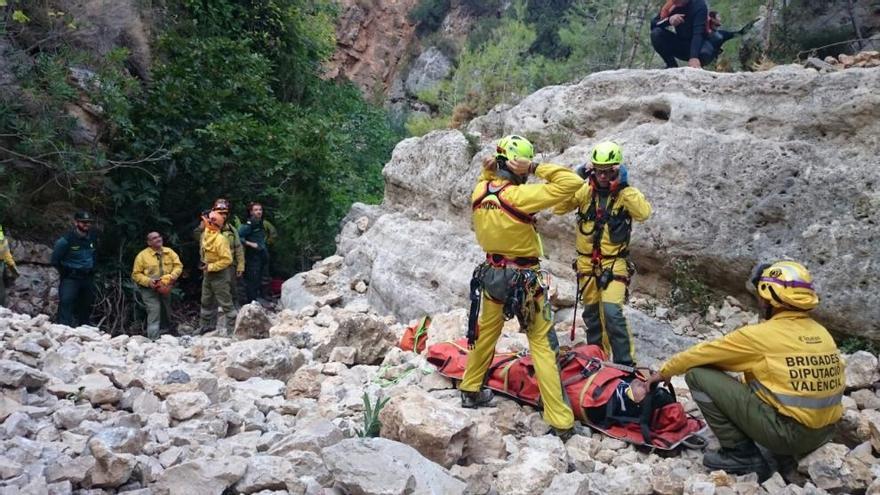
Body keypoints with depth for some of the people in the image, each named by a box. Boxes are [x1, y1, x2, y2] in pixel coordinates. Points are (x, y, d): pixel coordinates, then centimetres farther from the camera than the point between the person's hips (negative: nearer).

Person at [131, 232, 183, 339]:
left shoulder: (169, 252, 3)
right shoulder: (142, 255, -9)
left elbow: (178, 265, 2)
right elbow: (136, 274, -8)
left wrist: (172, 276, -17)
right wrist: (148, 281, -23)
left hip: (165, 288, 5)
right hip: (149, 289, -5)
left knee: (166, 314, 16)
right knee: (154, 312, -20)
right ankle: (153, 340, -21)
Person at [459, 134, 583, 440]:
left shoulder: (479, 192, -5)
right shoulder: (519, 195, -24)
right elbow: (572, 182, -25)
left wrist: (488, 168, 2)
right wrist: (535, 168, -20)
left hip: (492, 274, 6)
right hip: (525, 279, -6)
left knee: (485, 334, 24)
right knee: (542, 346, 0)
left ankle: (471, 390, 42)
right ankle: (560, 421, 3)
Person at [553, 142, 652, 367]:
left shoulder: (625, 193, -7)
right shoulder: (585, 190, -1)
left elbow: (644, 213, -25)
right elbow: (558, 208, -10)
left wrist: (624, 186, -26)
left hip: (614, 262, -4)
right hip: (587, 261, 4)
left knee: (612, 311, -19)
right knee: (591, 312, 15)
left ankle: (625, 363, -7)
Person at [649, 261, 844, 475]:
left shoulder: (761, 335, -12)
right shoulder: (822, 333, 6)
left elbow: (704, 353, -2)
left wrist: (665, 371, 14)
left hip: (787, 433, -8)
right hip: (822, 433, 8)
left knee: (698, 374, -5)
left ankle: (741, 454, -1)